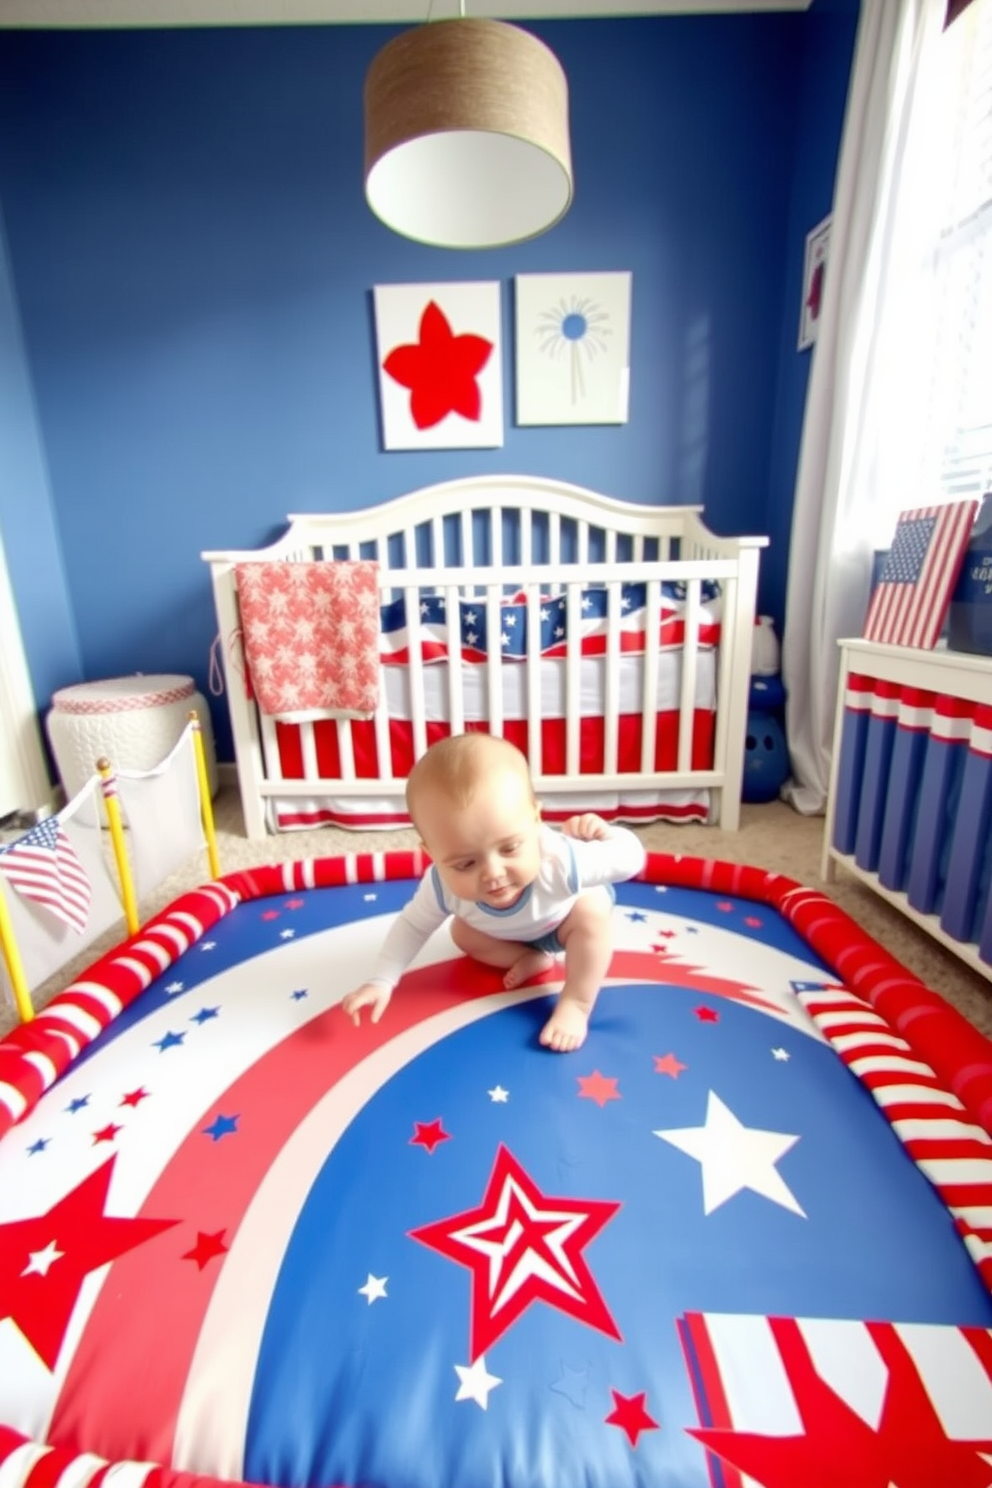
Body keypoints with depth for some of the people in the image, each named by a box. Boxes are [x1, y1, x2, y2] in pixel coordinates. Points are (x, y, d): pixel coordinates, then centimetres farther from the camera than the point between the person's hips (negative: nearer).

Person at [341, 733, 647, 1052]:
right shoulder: (442, 885, -40)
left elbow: (631, 860, -32)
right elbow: (412, 925, -19)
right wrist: (380, 982, -23)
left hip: (567, 913, -2)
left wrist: (604, 834, -49)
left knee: (592, 912, -28)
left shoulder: (562, 862, -49)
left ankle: (575, 1004, -16)